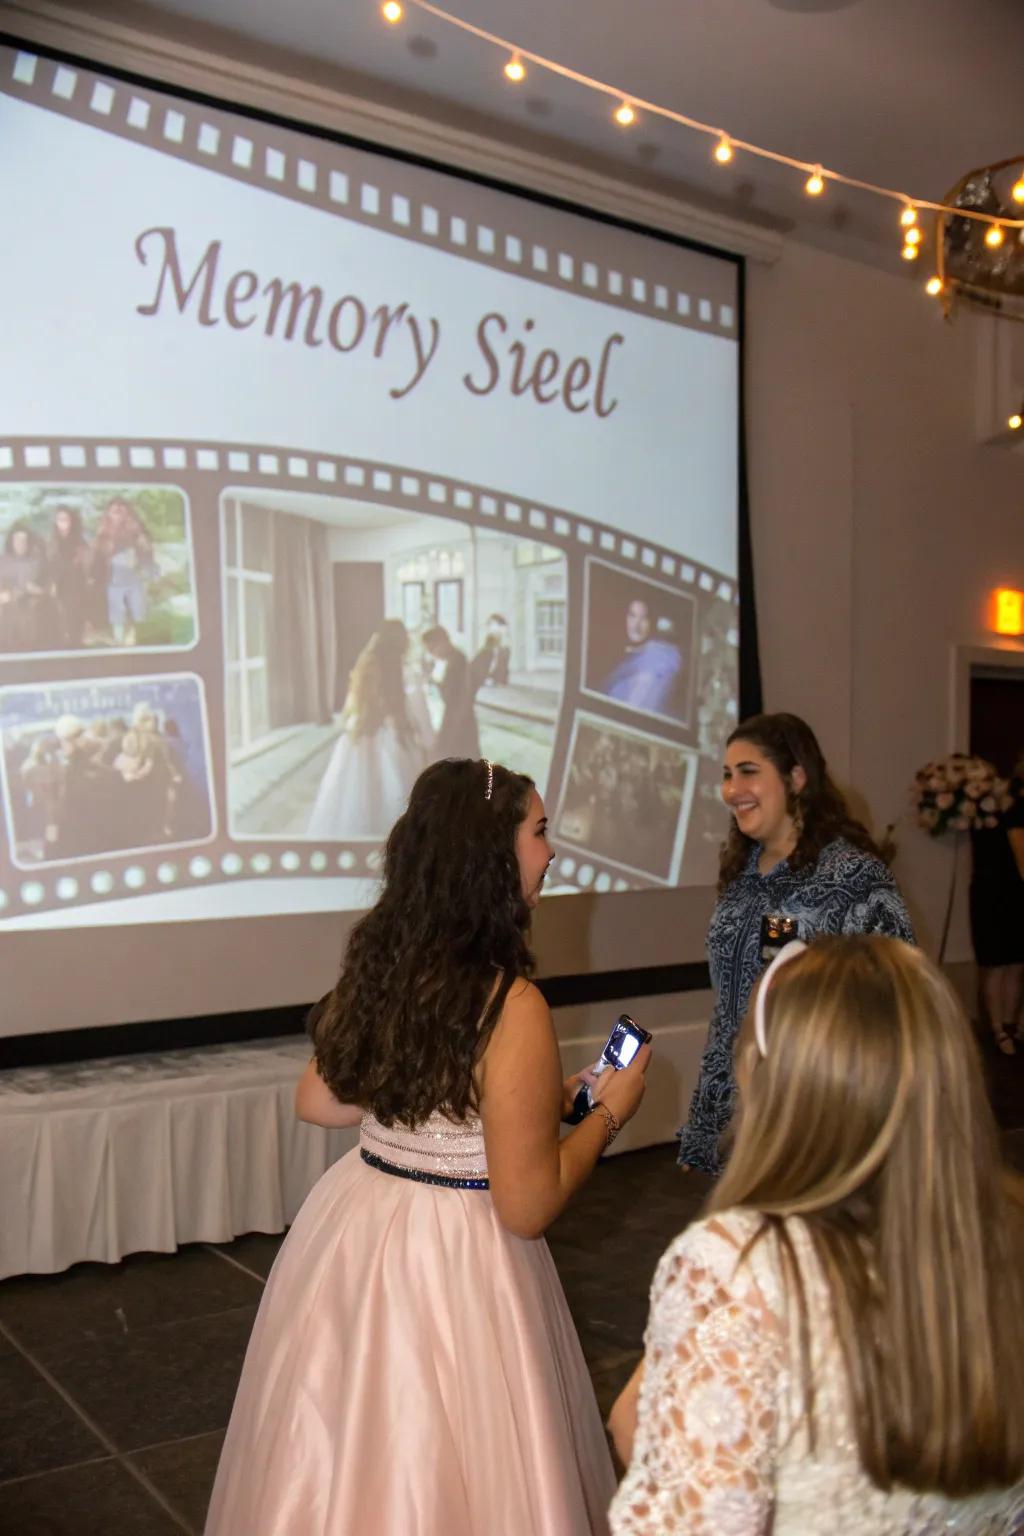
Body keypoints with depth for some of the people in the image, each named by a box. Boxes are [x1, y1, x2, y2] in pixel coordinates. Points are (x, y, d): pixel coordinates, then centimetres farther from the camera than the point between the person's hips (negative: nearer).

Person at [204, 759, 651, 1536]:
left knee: (351, 1458, 25)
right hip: (452, 1257, -7)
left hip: (353, 1220, 7)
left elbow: (320, 1100, 12)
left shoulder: (379, 962, -2)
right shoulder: (511, 1006, -24)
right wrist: (610, 1111, -5)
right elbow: (527, 1208, -21)